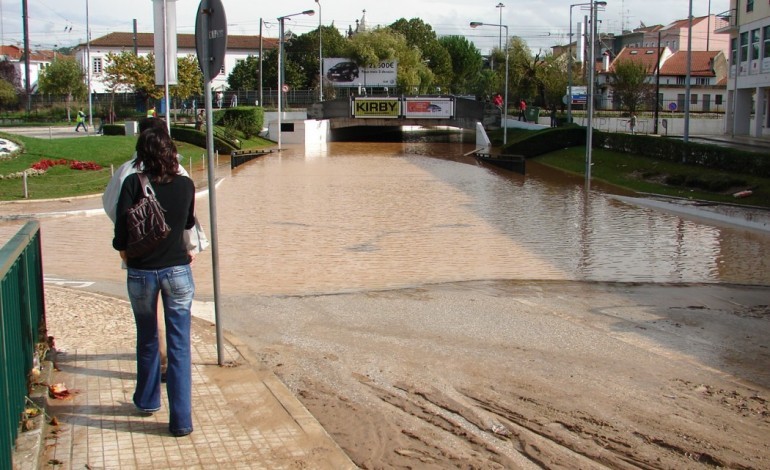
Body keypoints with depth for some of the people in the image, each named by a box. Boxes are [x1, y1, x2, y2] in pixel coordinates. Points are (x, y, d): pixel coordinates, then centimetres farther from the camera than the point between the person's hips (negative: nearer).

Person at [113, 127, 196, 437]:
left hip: (141, 272, 0)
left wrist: (125, 254, 7)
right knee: (179, 346, 3)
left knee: (147, 340, 21)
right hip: (177, 271, 0)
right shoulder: (186, 185, -2)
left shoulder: (133, 184, -8)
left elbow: (121, 231, -12)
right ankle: (181, 420, 3)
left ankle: (147, 400, 39)